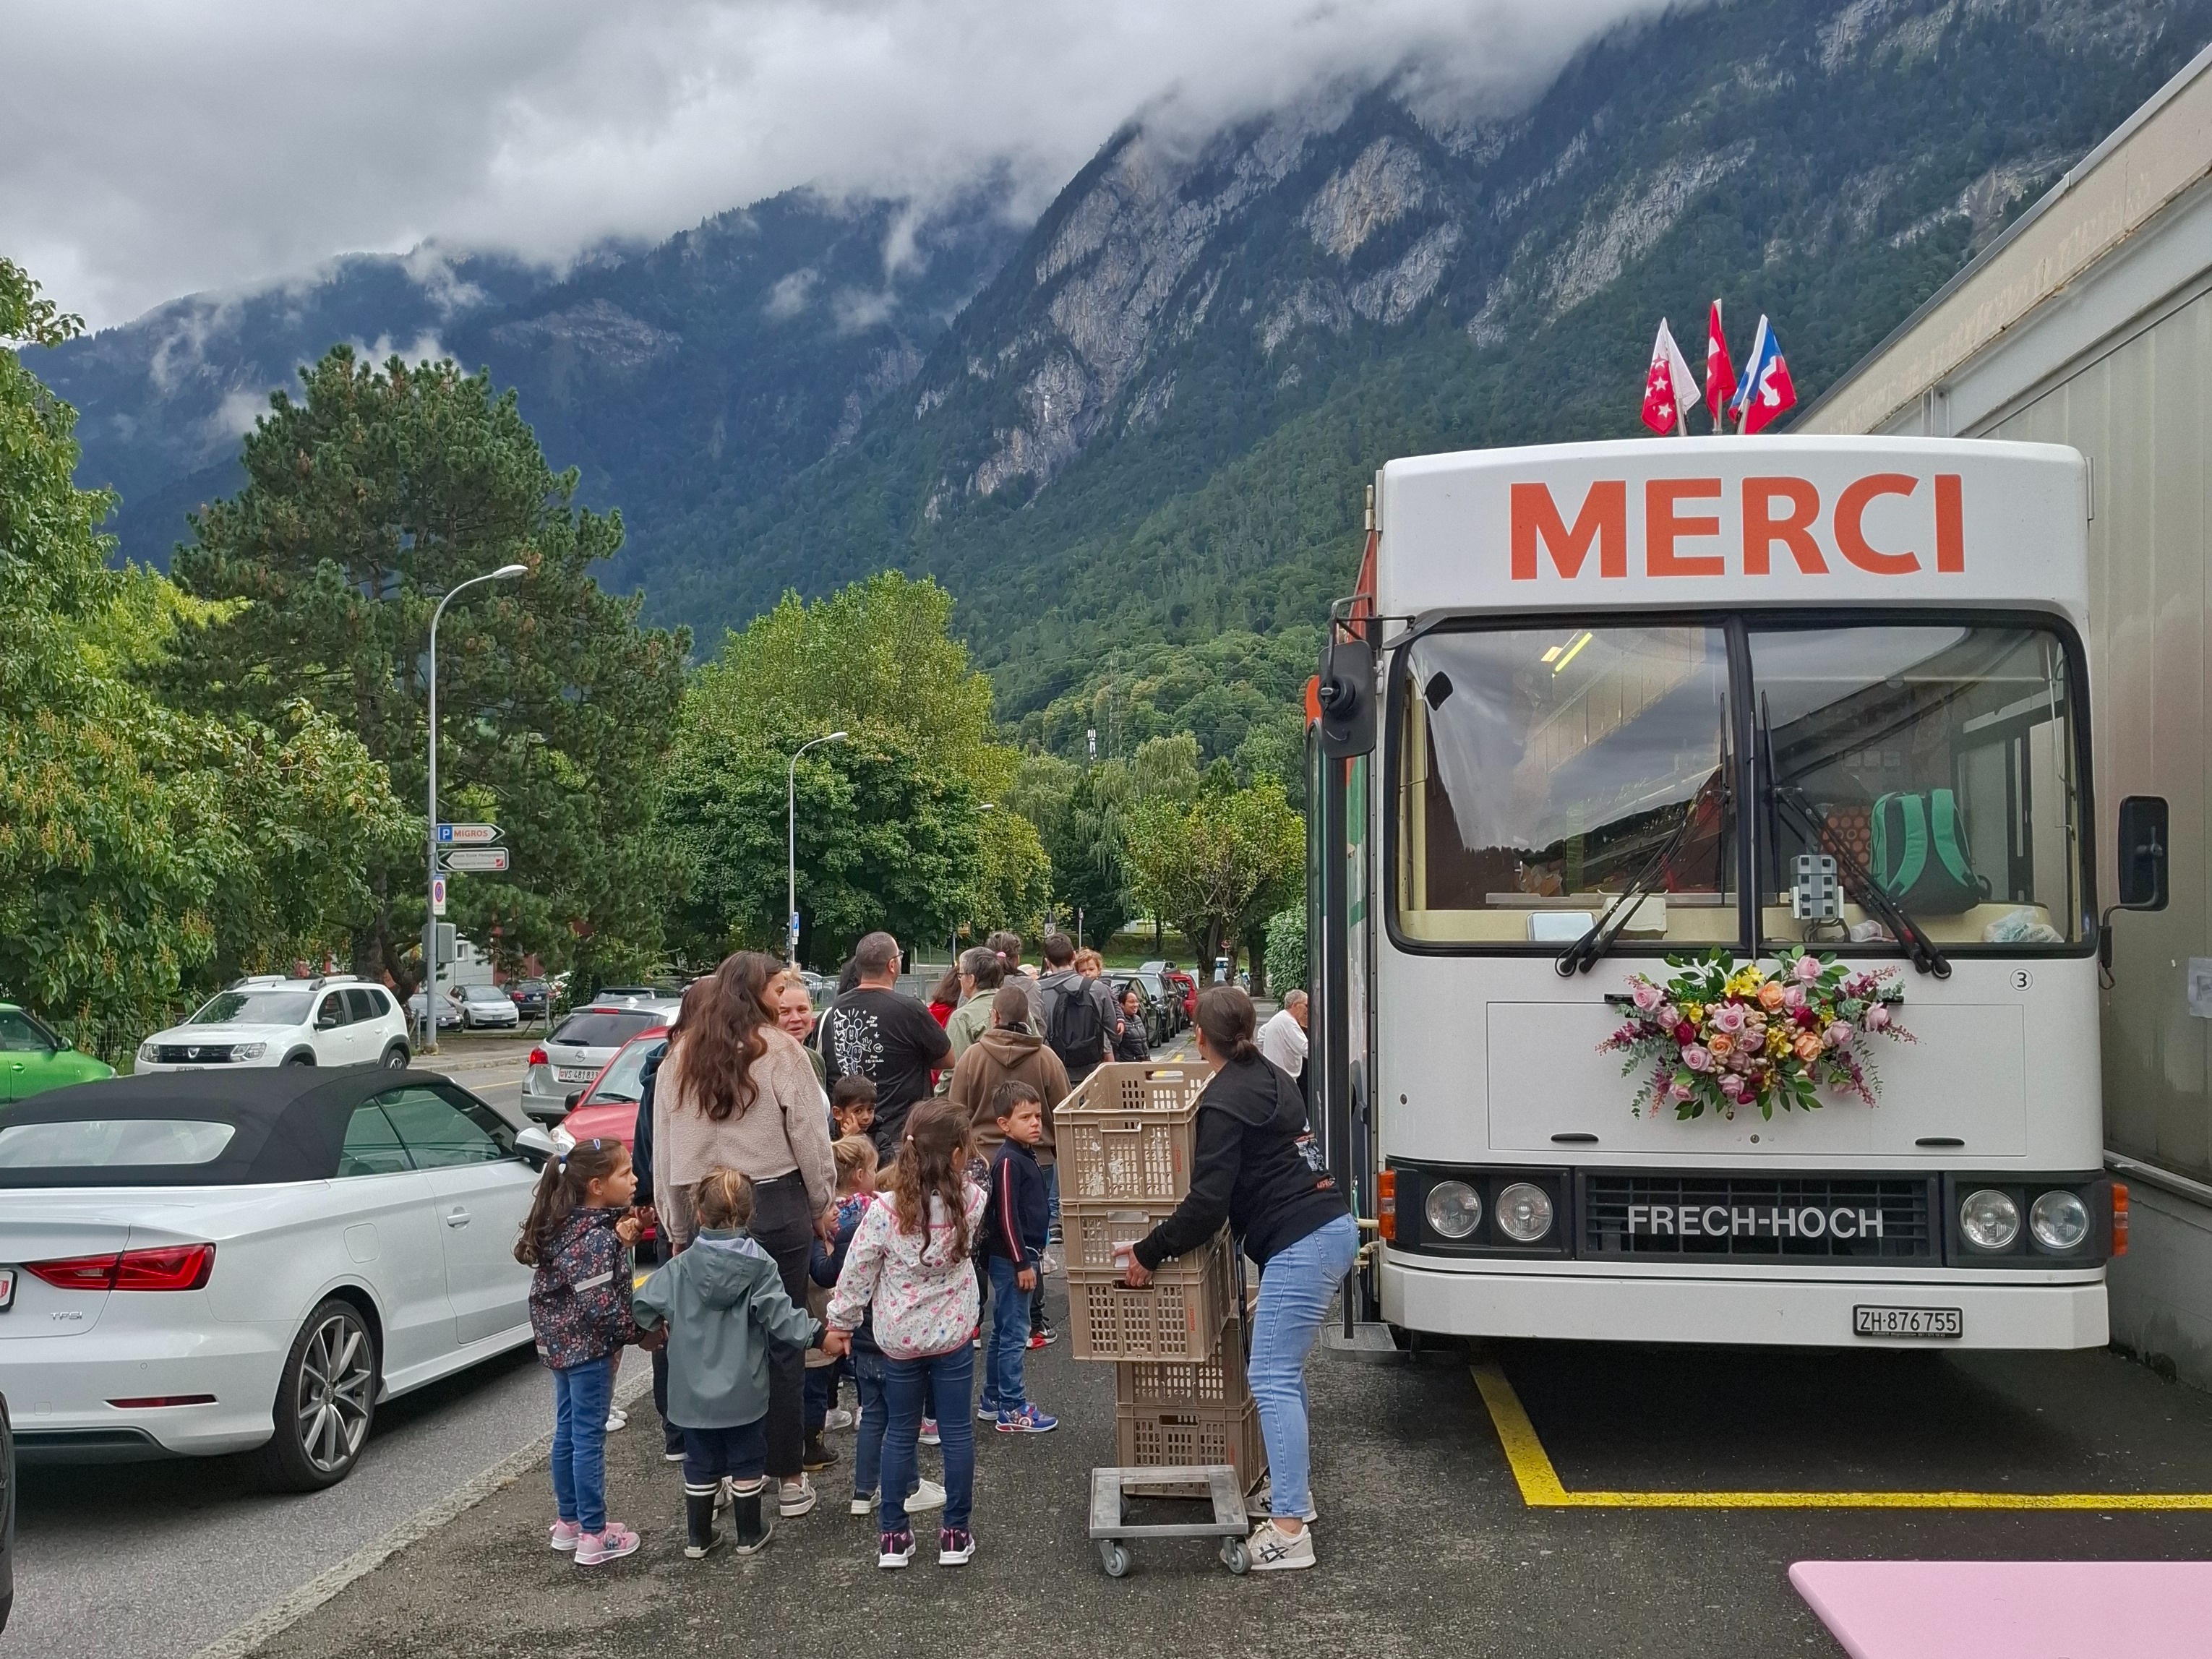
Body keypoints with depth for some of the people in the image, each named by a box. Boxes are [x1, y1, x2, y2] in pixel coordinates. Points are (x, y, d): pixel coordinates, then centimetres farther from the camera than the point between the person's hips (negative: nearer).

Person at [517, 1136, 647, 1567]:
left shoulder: (566, 1224, 3)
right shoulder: (596, 1238, -24)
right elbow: (601, 1305, -26)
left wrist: (619, 1240, -1)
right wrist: (637, 1329, -12)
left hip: (560, 1342, 9)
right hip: (588, 1347, -9)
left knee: (567, 1431, 18)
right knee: (589, 1438, 0)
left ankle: (568, 1522, 30)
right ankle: (593, 1537, 8)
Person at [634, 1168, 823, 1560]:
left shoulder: (682, 1266, -7)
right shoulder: (760, 1266, -13)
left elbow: (644, 1304, -4)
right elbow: (780, 1315, -19)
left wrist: (655, 1328, 16)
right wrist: (817, 1334, -11)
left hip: (694, 1391, 2)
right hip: (743, 1391, -2)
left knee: (700, 1463, 15)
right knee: (747, 1461, 13)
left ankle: (697, 1537, 24)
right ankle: (749, 1534, 22)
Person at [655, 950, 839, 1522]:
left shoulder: (679, 1056, 5)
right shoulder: (778, 1052, -7)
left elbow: (664, 1149, 7)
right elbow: (810, 1136, -5)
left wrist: (678, 1227, 15)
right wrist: (823, 1205, 9)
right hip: (776, 1206, -3)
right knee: (782, 1343, 5)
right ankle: (787, 1477, 11)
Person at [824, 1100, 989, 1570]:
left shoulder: (885, 1212, -17)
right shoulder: (969, 1202, -16)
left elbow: (857, 1273, -7)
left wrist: (840, 1321, 5)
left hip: (899, 1338, 0)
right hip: (952, 1336, 0)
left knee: (900, 1435, 14)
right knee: (957, 1433, 11)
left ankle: (893, 1535, 20)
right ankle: (956, 1533, 17)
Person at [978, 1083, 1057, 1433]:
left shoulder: (1027, 1156, 12)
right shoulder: (1008, 1161, -18)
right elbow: (1007, 1216, -20)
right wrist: (1022, 1263, -19)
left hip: (1025, 1255, 10)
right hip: (1011, 1259, -10)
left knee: (1003, 1332, 16)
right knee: (1015, 1333, -3)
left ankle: (992, 1401, 26)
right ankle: (1013, 1410, 3)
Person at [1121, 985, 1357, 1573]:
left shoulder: (1224, 1101, -12)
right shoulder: (1273, 1078, 16)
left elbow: (1207, 1204, -17)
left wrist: (1149, 1252, -8)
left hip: (1300, 1245, -10)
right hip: (1333, 1227, 10)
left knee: (1272, 1378, -9)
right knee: (1284, 1368, 20)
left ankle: (1289, 1531, -12)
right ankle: (1295, 1490, 28)